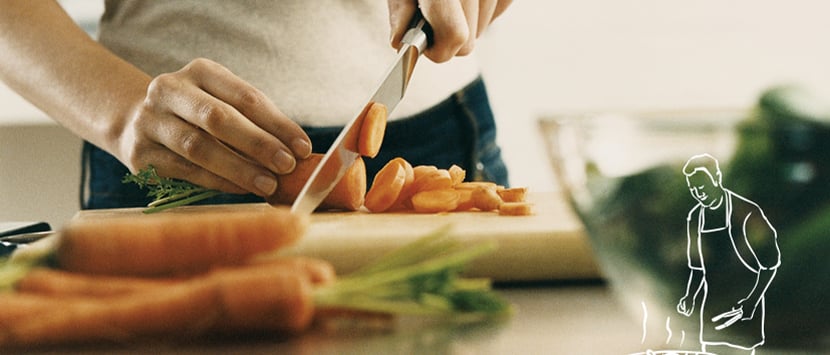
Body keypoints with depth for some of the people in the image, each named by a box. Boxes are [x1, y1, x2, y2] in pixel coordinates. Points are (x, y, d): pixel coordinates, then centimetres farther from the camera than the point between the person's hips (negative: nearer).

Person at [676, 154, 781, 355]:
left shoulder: (746, 212, -12)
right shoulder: (695, 218, 7)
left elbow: (770, 262, -10)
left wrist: (752, 302, -19)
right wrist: (690, 296, 0)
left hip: (742, 311, -6)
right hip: (712, 312, 6)